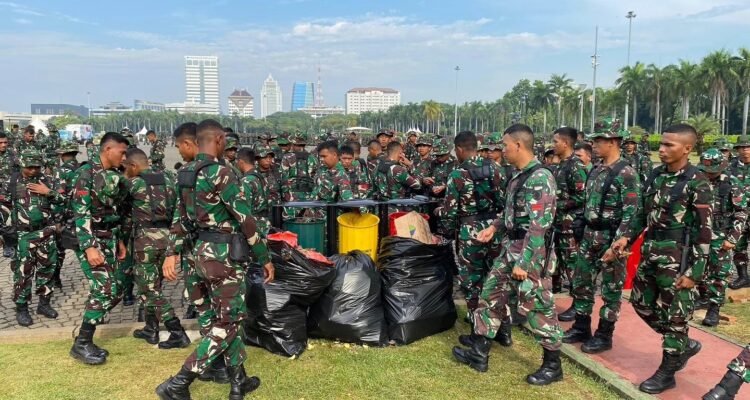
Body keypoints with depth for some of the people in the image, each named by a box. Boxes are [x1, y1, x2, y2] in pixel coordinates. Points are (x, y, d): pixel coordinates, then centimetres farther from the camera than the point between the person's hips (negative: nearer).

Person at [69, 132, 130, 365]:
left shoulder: (115, 175, 10)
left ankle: (85, 331, 23)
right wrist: (90, 247, -24)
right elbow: (80, 212, -19)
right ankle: (81, 344, 2)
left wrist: (119, 240, 18)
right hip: (90, 239, -8)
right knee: (104, 289, -12)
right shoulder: (87, 173, -13)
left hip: (109, 239, 8)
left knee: (116, 291, 7)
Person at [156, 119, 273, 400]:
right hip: (225, 254, -9)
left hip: (204, 251, 9)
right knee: (228, 321, -1)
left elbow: (183, 219, 14)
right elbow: (245, 220, -18)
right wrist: (264, 258, -10)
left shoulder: (189, 175, 9)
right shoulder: (221, 173, -18)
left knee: (226, 316, 16)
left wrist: (172, 254, 20)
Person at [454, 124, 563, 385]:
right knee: (491, 295, 14)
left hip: (530, 254, -10)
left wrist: (523, 262, -25)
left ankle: (553, 365, 19)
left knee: (537, 308, 2)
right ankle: (479, 353, 26)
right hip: (509, 249, 10)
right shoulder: (518, 175, 9)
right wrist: (494, 227, 9)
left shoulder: (540, 178, -21)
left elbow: (539, 225, -25)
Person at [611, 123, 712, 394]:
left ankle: (667, 372, 19)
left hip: (676, 257, -8)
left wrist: (694, 271, -16)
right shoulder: (655, 176, 7)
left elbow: (704, 232, -14)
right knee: (641, 303, 16)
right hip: (650, 252, 8)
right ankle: (685, 345, 35)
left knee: (674, 314, 4)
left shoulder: (697, 183, -14)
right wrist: (627, 237, 4)